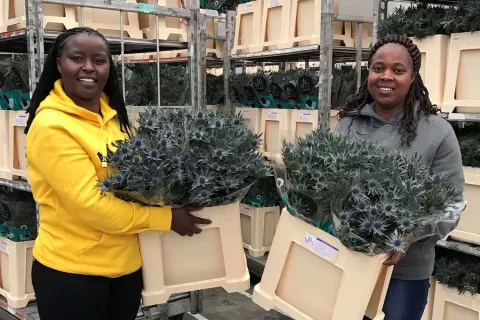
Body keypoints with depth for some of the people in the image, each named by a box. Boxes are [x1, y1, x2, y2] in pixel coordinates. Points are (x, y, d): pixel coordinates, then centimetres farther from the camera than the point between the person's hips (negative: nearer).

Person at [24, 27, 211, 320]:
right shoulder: (50, 125, -17)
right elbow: (90, 205, -22)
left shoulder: (112, 115, 5)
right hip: (72, 270, -6)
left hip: (127, 263, 7)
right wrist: (167, 218, -18)